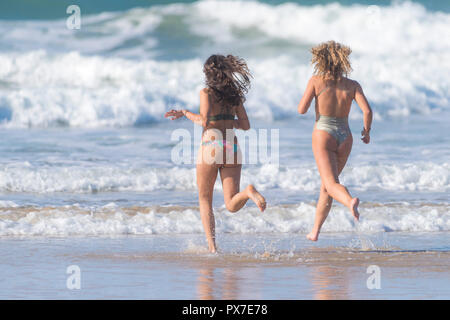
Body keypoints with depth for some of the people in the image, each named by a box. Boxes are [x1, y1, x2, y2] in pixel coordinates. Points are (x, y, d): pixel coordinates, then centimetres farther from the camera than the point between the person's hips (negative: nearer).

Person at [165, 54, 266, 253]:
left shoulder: (207, 92, -4)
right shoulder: (234, 94, 12)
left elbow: (204, 121, -16)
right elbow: (245, 125, 13)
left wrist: (185, 113, 0)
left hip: (211, 146, -4)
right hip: (232, 147, 4)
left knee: (204, 200, 15)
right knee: (232, 205, 0)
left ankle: (212, 246, 5)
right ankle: (248, 192, -33)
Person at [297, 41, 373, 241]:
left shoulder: (316, 80, -3)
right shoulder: (352, 85, 3)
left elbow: (301, 110, -3)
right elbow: (367, 111, -7)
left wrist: (308, 95, 18)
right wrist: (366, 131, 11)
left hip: (323, 135, -4)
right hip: (345, 136, 4)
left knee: (331, 185, -16)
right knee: (326, 185, 20)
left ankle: (350, 201, -50)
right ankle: (315, 231, 25)